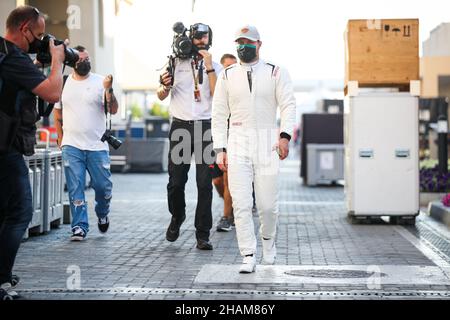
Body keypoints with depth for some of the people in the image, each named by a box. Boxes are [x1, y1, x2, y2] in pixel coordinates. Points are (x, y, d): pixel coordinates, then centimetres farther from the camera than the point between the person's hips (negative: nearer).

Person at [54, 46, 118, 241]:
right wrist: (61, 139, 14)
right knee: (75, 188, -2)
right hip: (71, 147, 1)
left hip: (97, 146, -1)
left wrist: (108, 90, -22)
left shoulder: (100, 82, 0)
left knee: (103, 186, 2)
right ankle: (79, 227, 5)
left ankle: (102, 214, 31)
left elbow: (113, 110, -7)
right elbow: (58, 114, 17)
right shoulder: (63, 83, 7)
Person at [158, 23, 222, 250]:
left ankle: (202, 235, 1)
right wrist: (164, 86, -12)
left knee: (204, 184, -4)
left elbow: (217, 95, -8)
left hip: (205, 128, -1)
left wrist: (209, 67, -11)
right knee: (176, 181, 1)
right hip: (180, 126, 1)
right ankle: (177, 217, 30)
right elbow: (161, 96, 11)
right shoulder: (176, 63, 9)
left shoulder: (215, 67, 7)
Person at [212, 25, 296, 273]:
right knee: (241, 204, -6)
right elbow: (219, 115, 10)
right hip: (237, 143, 1)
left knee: (268, 204, -1)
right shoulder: (227, 76, 11)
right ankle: (249, 256, 0)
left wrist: (285, 135, -16)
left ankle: (268, 239, 29)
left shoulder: (276, 73, 6)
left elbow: (288, 105, -1)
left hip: (267, 141, -1)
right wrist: (220, 149, 2)